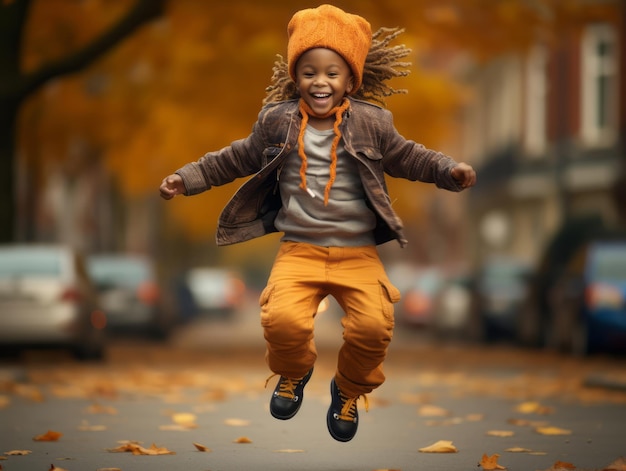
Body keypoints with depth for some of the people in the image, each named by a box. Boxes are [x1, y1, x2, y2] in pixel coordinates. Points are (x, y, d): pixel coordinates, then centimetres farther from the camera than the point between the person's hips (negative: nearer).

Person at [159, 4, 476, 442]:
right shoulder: (276, 123, 4)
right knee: (283, 320, -27)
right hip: (299, 249, 0)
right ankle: (294, 373, 14)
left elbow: (408, 157, 10)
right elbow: (237, 159, 16)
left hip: (358, 253, 0)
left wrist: (450, 170, -5)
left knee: (373, 326, -24)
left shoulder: (371, 124, 1)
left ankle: (349, 391, 12)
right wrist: (188, 178, 12)